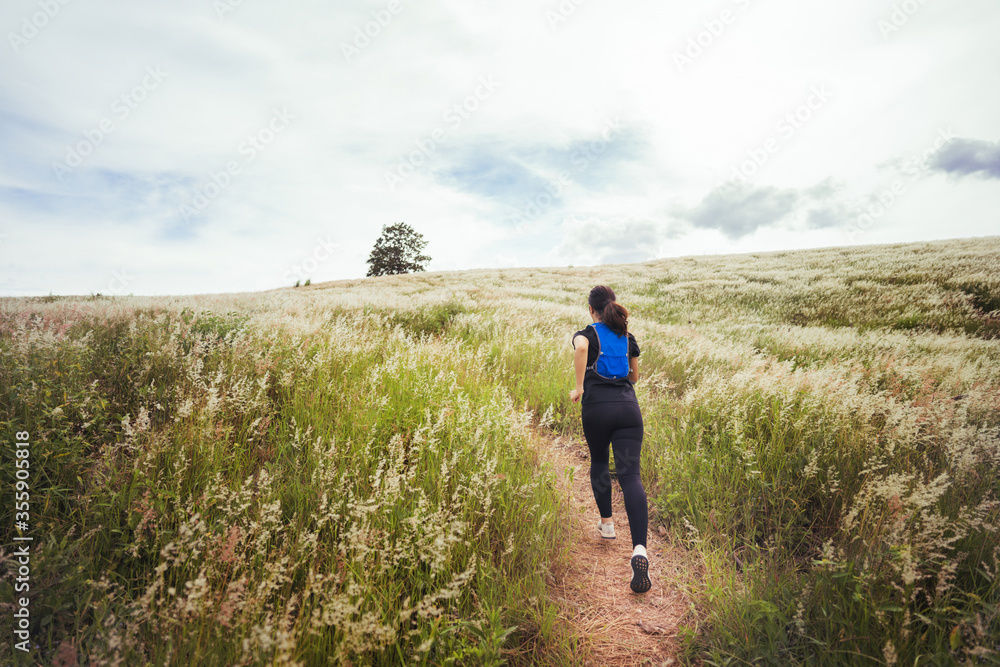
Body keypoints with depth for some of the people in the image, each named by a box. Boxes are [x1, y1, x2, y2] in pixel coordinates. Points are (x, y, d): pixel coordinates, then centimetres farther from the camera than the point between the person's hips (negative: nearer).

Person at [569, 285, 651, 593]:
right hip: (628, 407, 2)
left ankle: (606, 522, 35)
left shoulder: (586, 333, 5)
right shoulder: (627, 337, 17)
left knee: (599, 462, 25)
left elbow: (580, 348, -22)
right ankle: (640, 550, -20)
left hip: (597, 407, -2)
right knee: (630, 475, -6)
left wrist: (579, 388, -15)